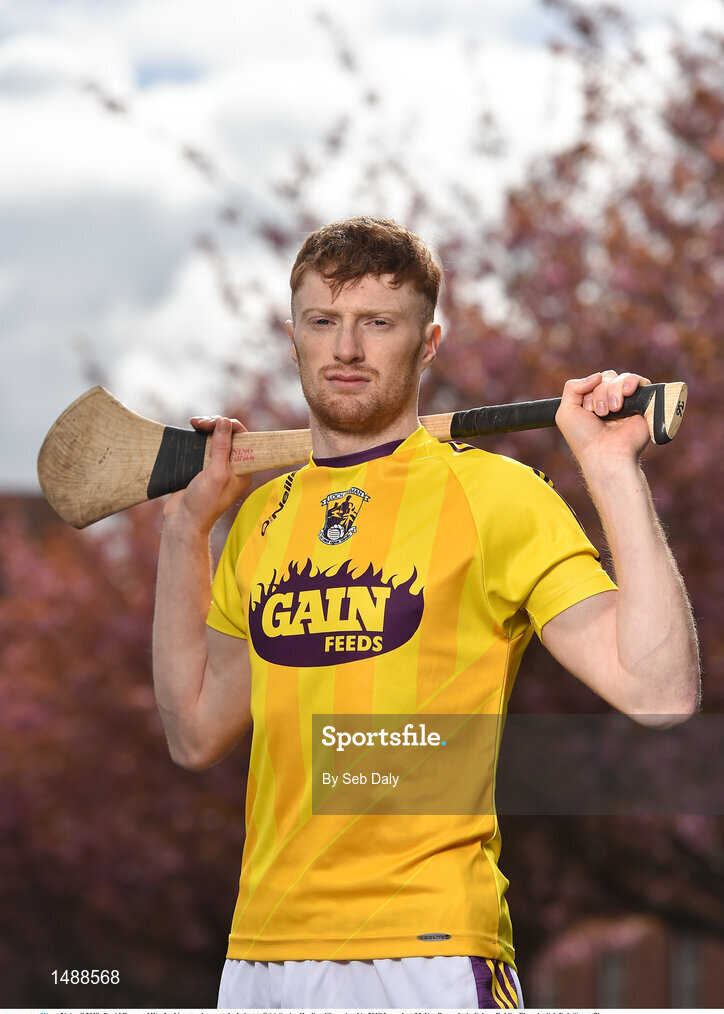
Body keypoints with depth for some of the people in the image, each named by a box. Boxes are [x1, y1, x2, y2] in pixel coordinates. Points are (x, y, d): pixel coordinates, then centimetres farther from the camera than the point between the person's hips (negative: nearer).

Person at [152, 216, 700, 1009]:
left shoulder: (493, 493, -3)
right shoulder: (262, 517, 14)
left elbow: (659, 694, -12)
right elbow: (198, 733, 22)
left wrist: (614, 472, -14)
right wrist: (184, 528, 20)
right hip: (260, 948, 5)